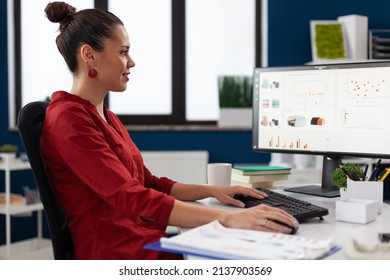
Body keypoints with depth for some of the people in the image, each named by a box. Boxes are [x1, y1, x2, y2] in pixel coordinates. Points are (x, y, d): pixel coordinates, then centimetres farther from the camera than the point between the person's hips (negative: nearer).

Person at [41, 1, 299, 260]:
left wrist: (212, 191, 8)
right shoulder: (68, 119, -14)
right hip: (117, 254, -9)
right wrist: (228, 218, -29)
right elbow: (132, 199, -24)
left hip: (148, 243, 9)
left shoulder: (106, 117, 16)